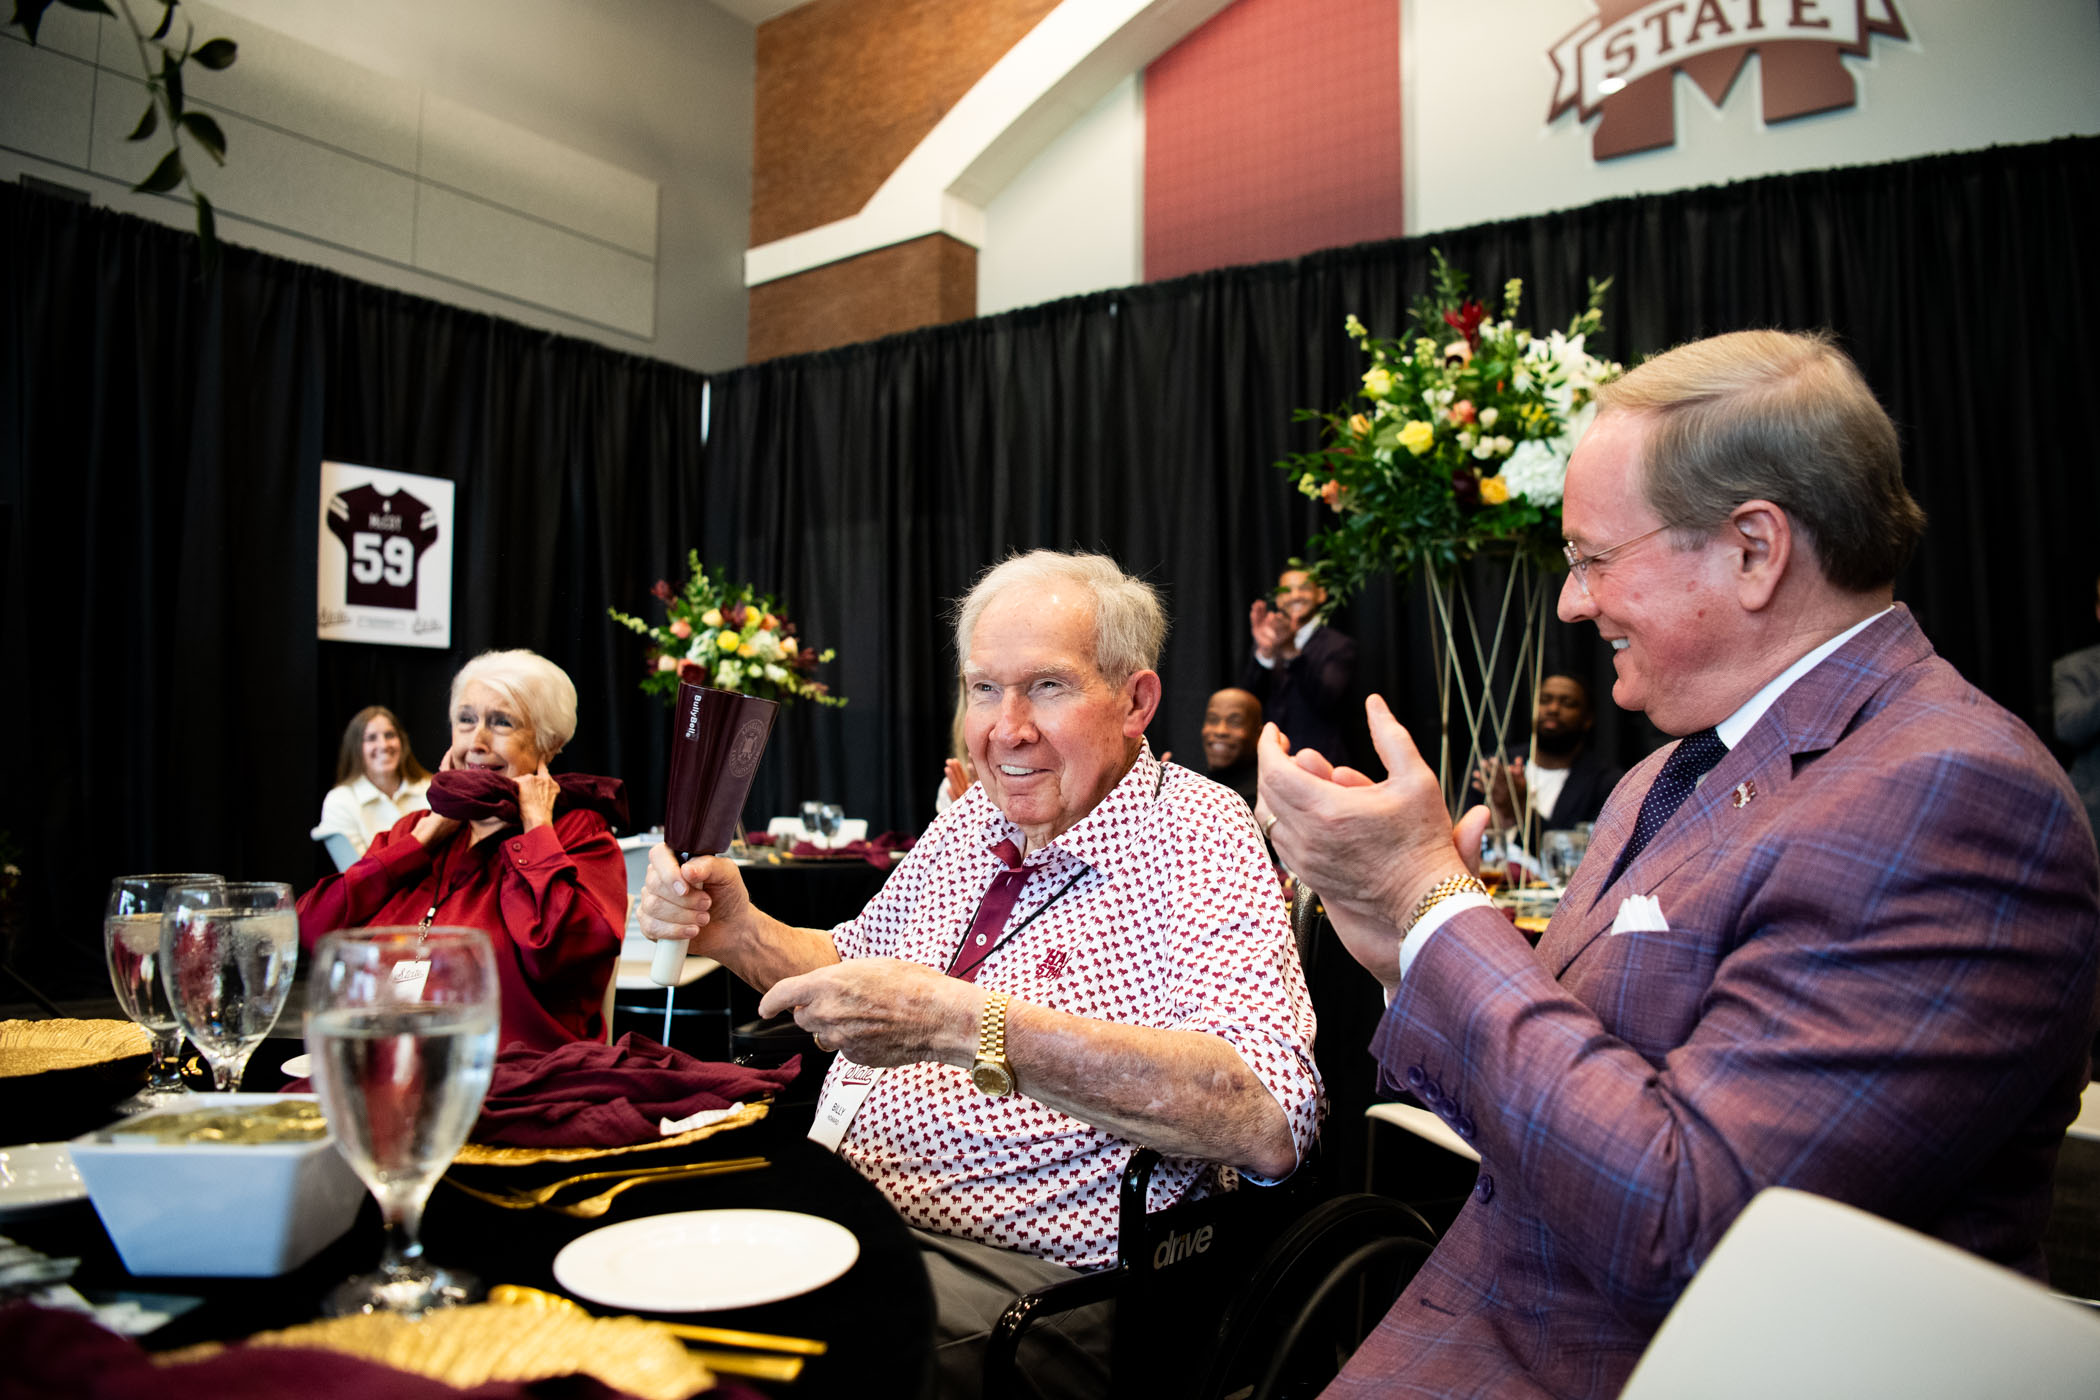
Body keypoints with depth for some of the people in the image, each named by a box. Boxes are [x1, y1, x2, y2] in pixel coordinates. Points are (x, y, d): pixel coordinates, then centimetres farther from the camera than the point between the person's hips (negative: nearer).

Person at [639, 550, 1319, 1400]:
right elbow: (855, 965, 23)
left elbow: (1271, 1123, -29)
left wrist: (963, 1023, -34)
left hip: (1016, 1270, -6)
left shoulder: (1200, 843, -14)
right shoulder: (971, 821, 7)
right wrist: (737, 932, 1)